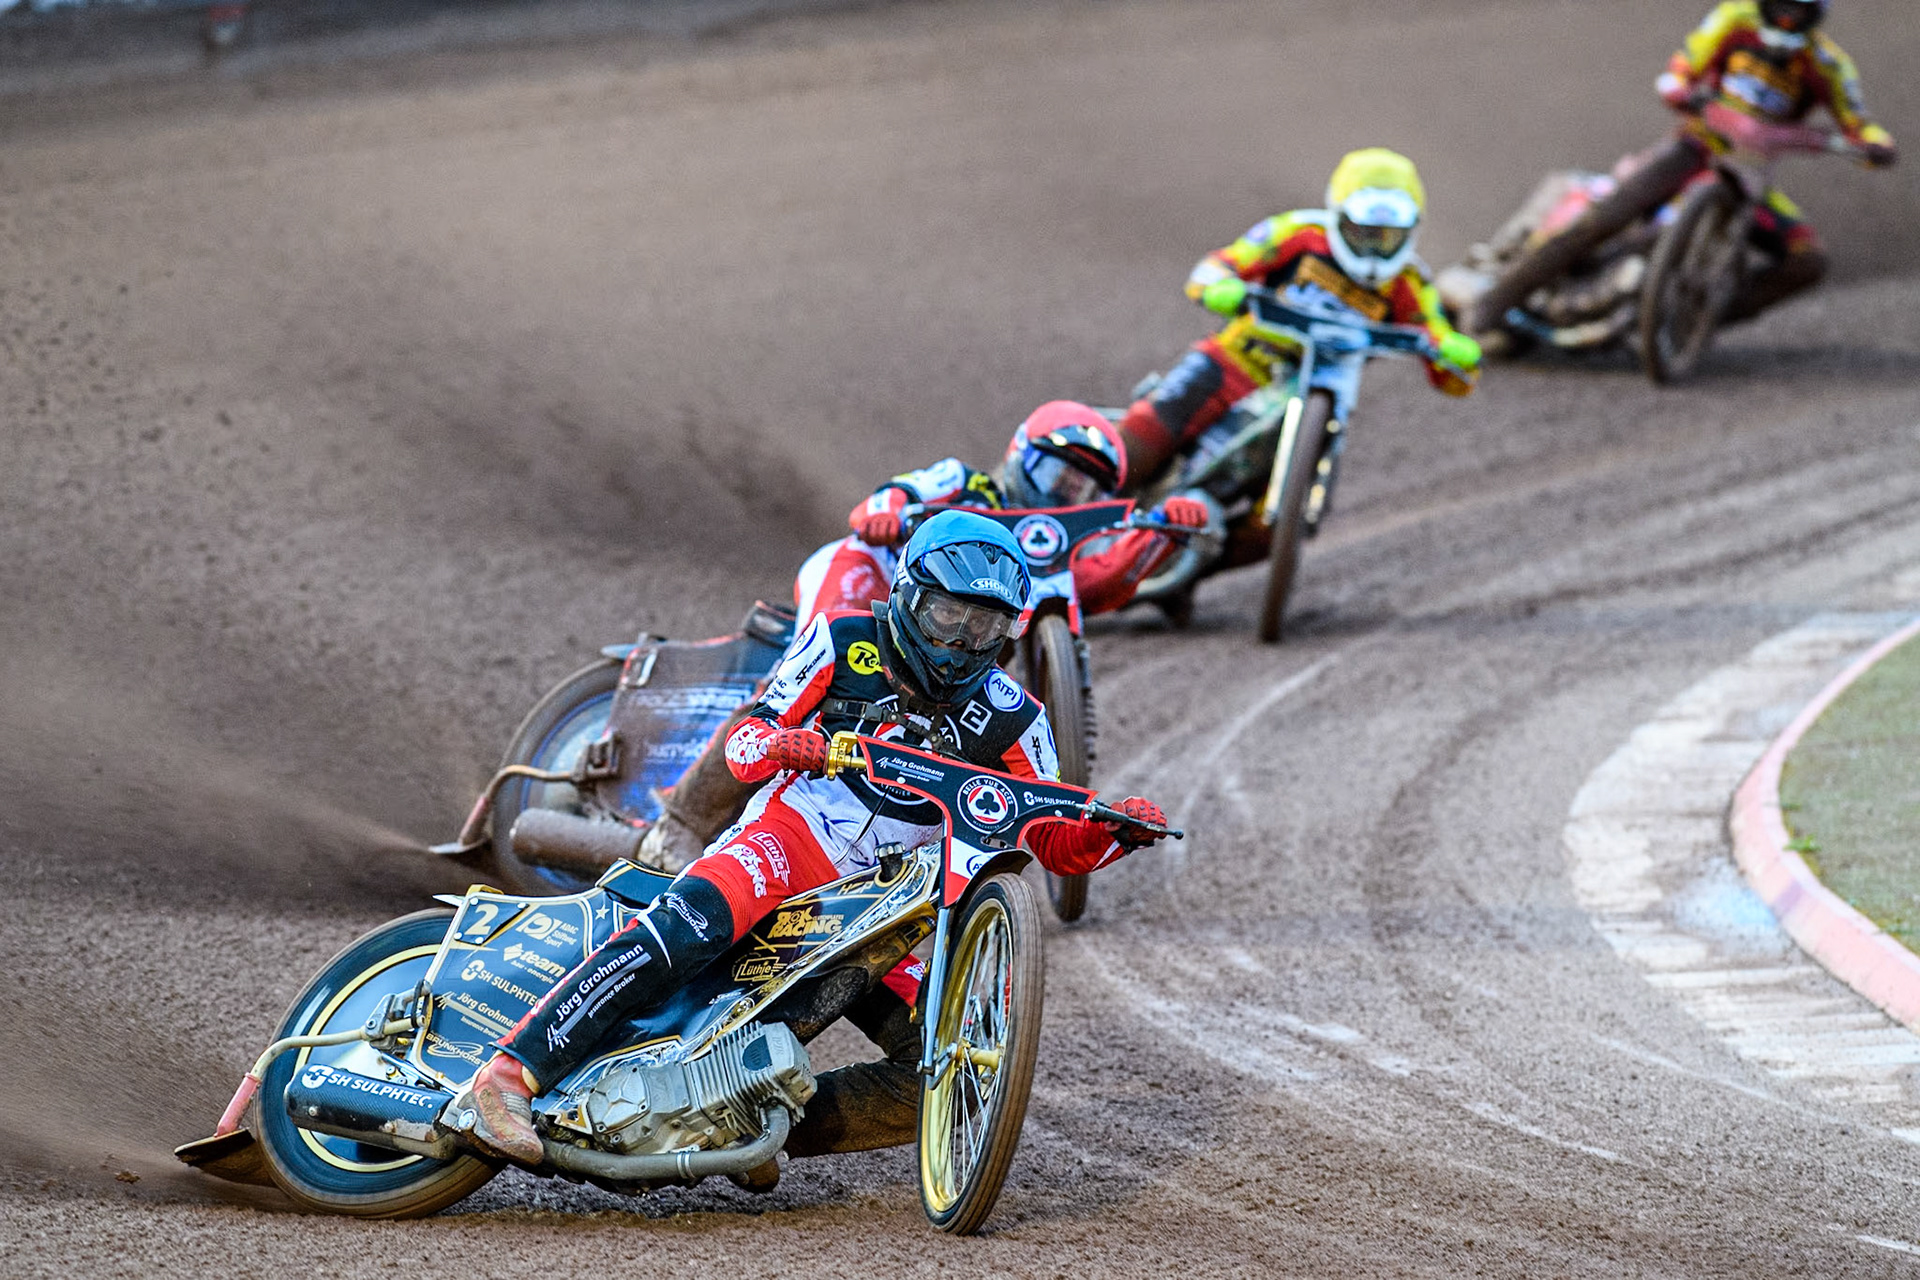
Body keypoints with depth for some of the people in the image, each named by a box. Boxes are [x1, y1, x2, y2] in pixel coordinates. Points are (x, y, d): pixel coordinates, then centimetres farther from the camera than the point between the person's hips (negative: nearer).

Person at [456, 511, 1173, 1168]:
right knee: (685, 927, -35)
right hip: (792, 835, -4)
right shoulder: (843, 643, 2)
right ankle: (510, 1075, -40)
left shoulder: (1009, 719, 7)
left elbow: (1058, 843, 7)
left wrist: (1116, 830, -15)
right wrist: (775, 744, -24)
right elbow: (744, 740, 0)